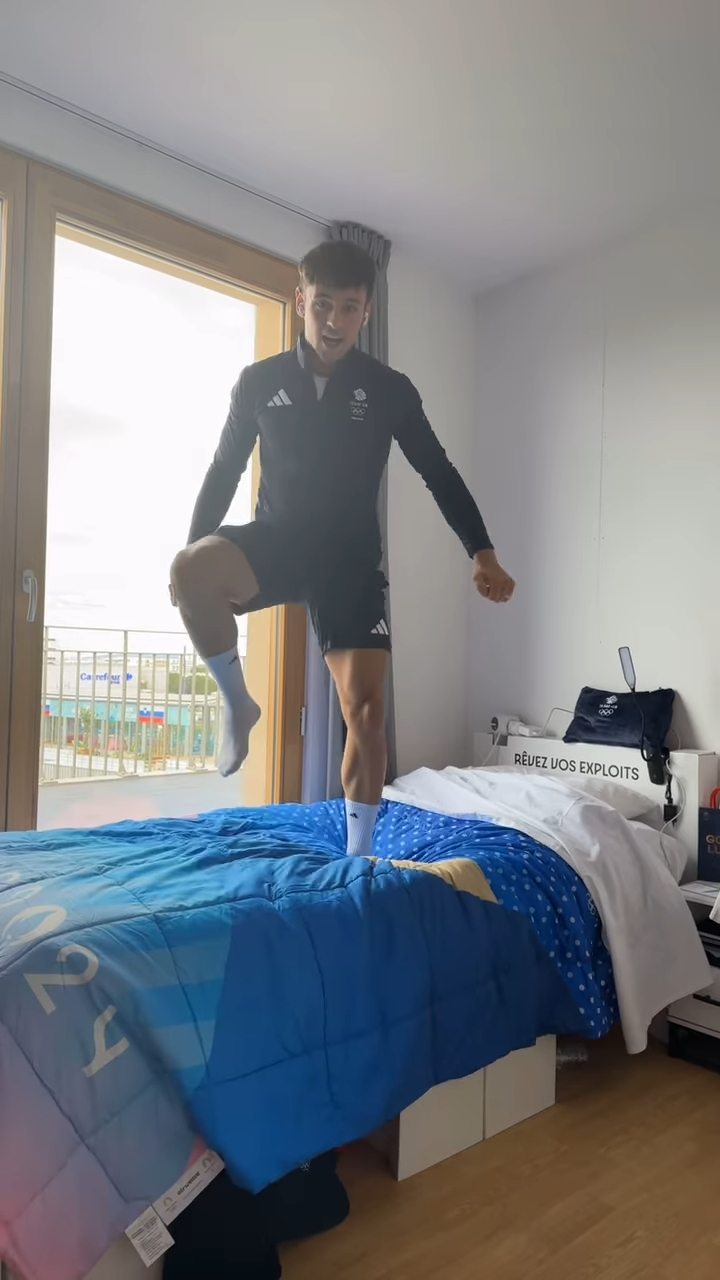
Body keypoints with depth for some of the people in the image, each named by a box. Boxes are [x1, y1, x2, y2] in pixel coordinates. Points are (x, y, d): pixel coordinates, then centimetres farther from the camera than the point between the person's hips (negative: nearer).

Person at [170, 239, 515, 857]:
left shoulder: (391, 390, 1)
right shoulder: (260, 382, 3)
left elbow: (440, 474, 4)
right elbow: (224, 472, 9)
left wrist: (482, 553, -6)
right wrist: (189, 554, 6)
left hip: (350, 558, 0)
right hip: (275, 544, 1)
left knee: (365, 705, -10)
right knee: (192, 572, -34)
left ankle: (359, 856, 5)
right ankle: (238, 702, -9)